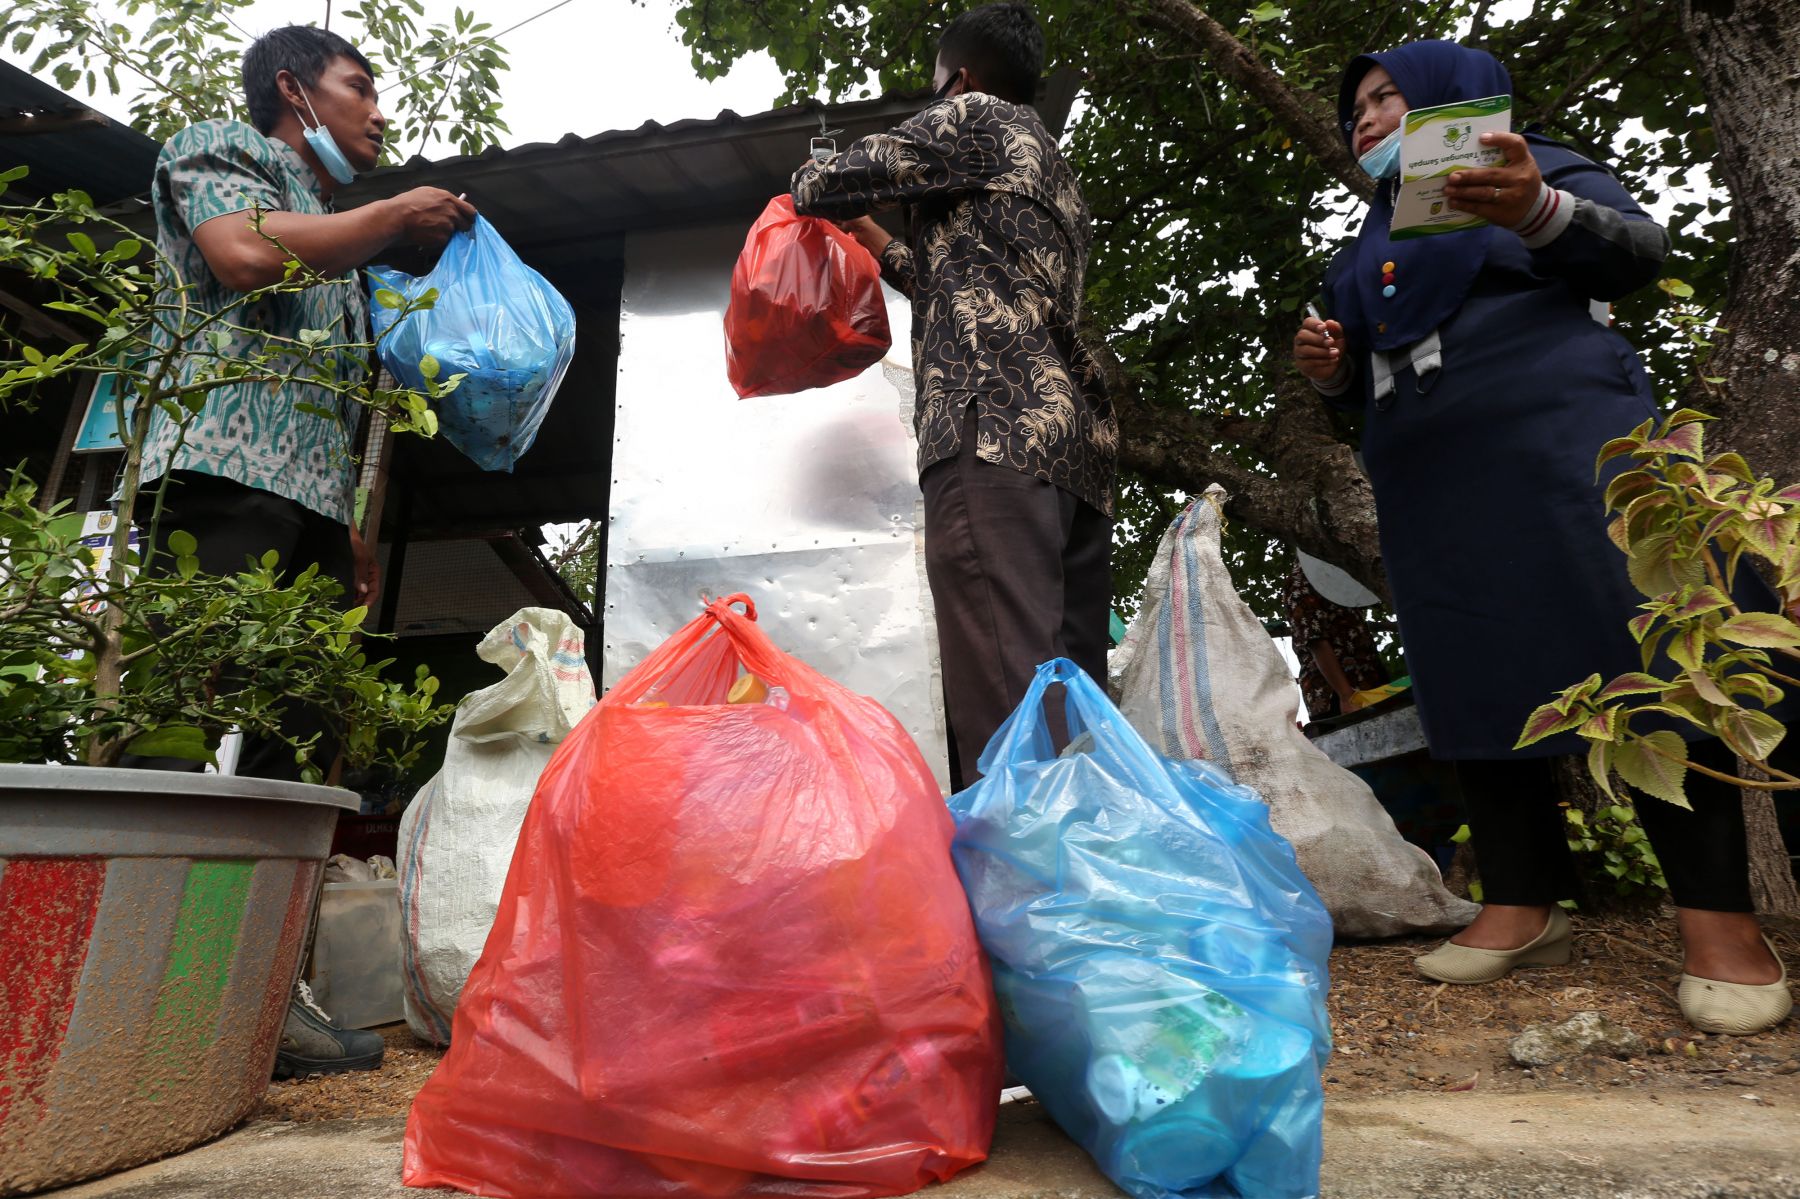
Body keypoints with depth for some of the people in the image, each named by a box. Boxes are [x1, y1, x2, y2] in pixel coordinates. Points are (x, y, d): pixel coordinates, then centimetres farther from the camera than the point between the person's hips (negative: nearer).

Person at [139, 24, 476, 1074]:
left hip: (310, 504, 8)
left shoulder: (341, 241, 34)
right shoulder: (217, 146, 14)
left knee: (304, 740, -1)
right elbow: (246, 252, -10)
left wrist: (353, 529, 19)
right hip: (222, 470, -7)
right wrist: (397, 217, 3)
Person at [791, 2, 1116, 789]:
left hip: (995, 428, -9)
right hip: (1079, 437, 9)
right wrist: (876, 242, 50)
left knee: (1004, 702, -18)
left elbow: (825, 186, 9)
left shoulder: (973, 118, 11)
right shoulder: (1050, 169, 36)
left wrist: (806, 187, 32)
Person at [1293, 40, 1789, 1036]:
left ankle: (1718, 919, -9)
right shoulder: (1371, 246, 27)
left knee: (1636, 657, -13)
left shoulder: (1537, 168, 12)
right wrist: (1332, 371, 5)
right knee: (1471, 681, -3)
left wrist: (1539, 212, -25)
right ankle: (1522, 904, 1)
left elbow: (1637, 250, -4)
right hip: (1427, 484, 6)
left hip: (1552, 439, -5)